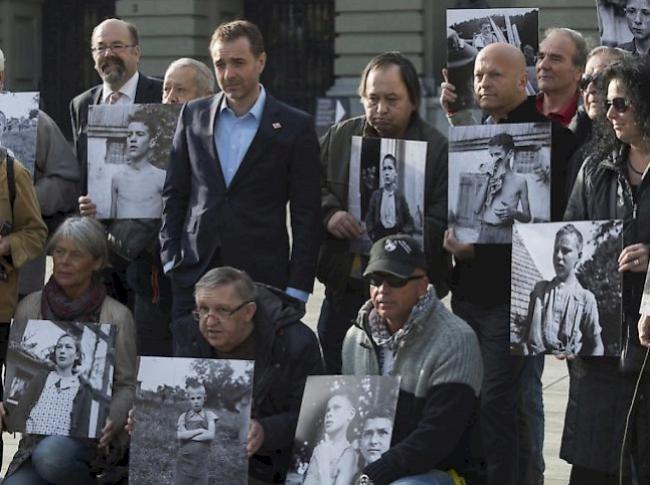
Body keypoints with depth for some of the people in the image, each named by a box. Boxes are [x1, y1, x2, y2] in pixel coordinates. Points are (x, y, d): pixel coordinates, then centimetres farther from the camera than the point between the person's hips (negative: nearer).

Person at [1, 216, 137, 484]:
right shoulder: (29, 307, 6)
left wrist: (113, 419, -18)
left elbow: (126, 384, 2)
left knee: (50, 455, -35)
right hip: (39, 430, 3)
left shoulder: (116, 316, -1)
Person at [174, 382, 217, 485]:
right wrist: (200, 431, -14)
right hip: (184, 461, 1)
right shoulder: (183, 417, 6)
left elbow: (210, 435, -14)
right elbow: (180, 435, -11)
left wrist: (188, 436, -11)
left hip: (201, 462, -1)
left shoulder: (209, 416, 2)